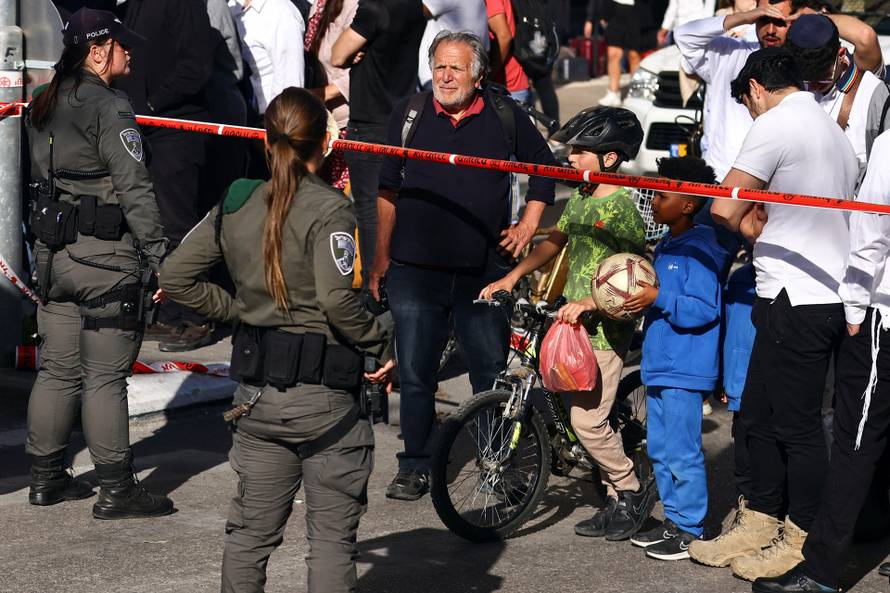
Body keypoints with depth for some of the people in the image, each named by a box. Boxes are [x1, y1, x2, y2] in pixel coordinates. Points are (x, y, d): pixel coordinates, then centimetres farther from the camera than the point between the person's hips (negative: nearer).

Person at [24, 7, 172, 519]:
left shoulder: (45, 107, 12)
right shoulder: (110, 108, -14)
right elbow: (135, 190, -18)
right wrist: (160, 257, -15)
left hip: (53, 253, 8)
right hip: (105, 256, -8)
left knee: (58, 370, 15)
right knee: (105, 376, -2)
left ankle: (47, 477, 23)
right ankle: (116, 490, 5)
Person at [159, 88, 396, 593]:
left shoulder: (237, 204, 5)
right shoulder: (328, 210, -13)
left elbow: (175, 276, 8)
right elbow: (336, 299, -24)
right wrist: (381, 345, -11)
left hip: (256, 392, 6)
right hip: (323, 393, -5)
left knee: (251, 530, 15)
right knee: (332, 534, 4)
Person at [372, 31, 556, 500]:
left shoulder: (504, 116, 3)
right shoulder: (409, 115, 5)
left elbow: (542, 163, 19)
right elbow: (388, 191, 11)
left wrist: (529, 223, 9)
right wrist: (381, 259, 10)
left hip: (483, 270, 0)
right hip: (415, 268, 1)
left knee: (492, 374, 3)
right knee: (415, 375, 3)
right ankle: (415, 466, 14)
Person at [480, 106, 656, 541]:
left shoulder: (622, 208, -15)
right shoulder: (579, 198, 10)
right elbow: (554, 242, 19)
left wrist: (590, 303, -25)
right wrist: (511, 277, 9)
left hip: (607, 329, -8)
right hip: (577, 322, 8)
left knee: (587, 421, -11)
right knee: (596, 418, 11)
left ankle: (632, 490, 8)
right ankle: (617, 501, 20)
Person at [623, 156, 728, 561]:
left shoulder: (700, 250, -15)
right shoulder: (666, 246, 15)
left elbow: (705, 309, -22)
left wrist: (658, 298, -26)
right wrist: (638, 299, 12)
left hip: (685, 370, -10)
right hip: (659, 365, 10)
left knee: (682, 452, -4)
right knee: (659, 449, 16)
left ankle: (690, 531, 4)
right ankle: (674, 520, 26)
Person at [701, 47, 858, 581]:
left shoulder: (775, 124, -11)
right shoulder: (835, 132, 19)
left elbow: (725, 208, -15)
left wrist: (750, 229, 7)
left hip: (797, 301, -9)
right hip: (827, 295, 9)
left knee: (797, 424, -1)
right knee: (760, 414, 15)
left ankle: (802, 543, 7)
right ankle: (760, 527, 22)